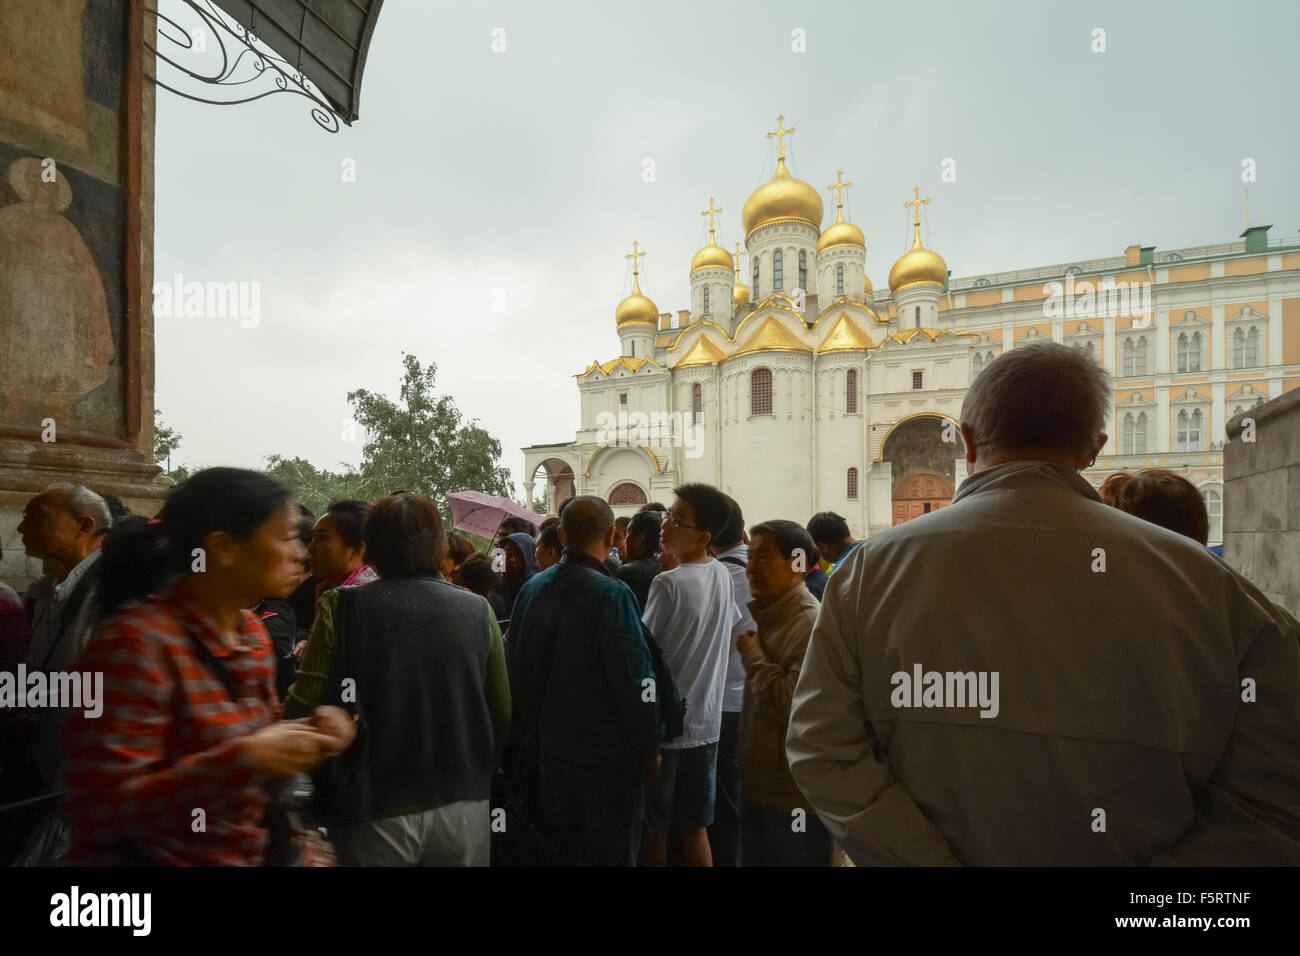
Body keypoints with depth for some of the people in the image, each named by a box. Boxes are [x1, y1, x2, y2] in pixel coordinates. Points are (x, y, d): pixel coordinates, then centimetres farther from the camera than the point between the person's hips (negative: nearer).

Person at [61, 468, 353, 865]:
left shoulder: (251, 631, 3)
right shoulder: (136, 643, -20)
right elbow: (98, 813, -21)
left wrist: (301, 733, -4)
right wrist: (247, 757, -28)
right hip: (171, 855, -6)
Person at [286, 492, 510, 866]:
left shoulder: (342, 607, -12)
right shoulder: (478, 610, -7)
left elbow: (303, 709, -14)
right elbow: (502, 714, -4)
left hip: (375, 810, -1)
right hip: (463, 805, 2)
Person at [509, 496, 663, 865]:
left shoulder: (532, 589, 0)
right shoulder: (611, 594, -22)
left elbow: (518, 669, 8)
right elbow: (634, 679, -21)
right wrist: (649, 748, -8)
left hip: (551, 748, 6)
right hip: (608, 754, -6)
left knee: (561, 846, 22)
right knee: (611, 852, 11)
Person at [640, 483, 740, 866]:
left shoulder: (668, 583, -19)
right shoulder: (723, 575, 1)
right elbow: (733, 632, 16)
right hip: (705, 723, 6)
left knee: (655, 829, 11)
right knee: (695, 827, 16)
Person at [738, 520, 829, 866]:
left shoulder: (813, 625, -22)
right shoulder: (768, 616, 9)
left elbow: (795, 705, -29)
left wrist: (752, 654, -18)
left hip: (796, 799, -9)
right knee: (754, 860, 21)